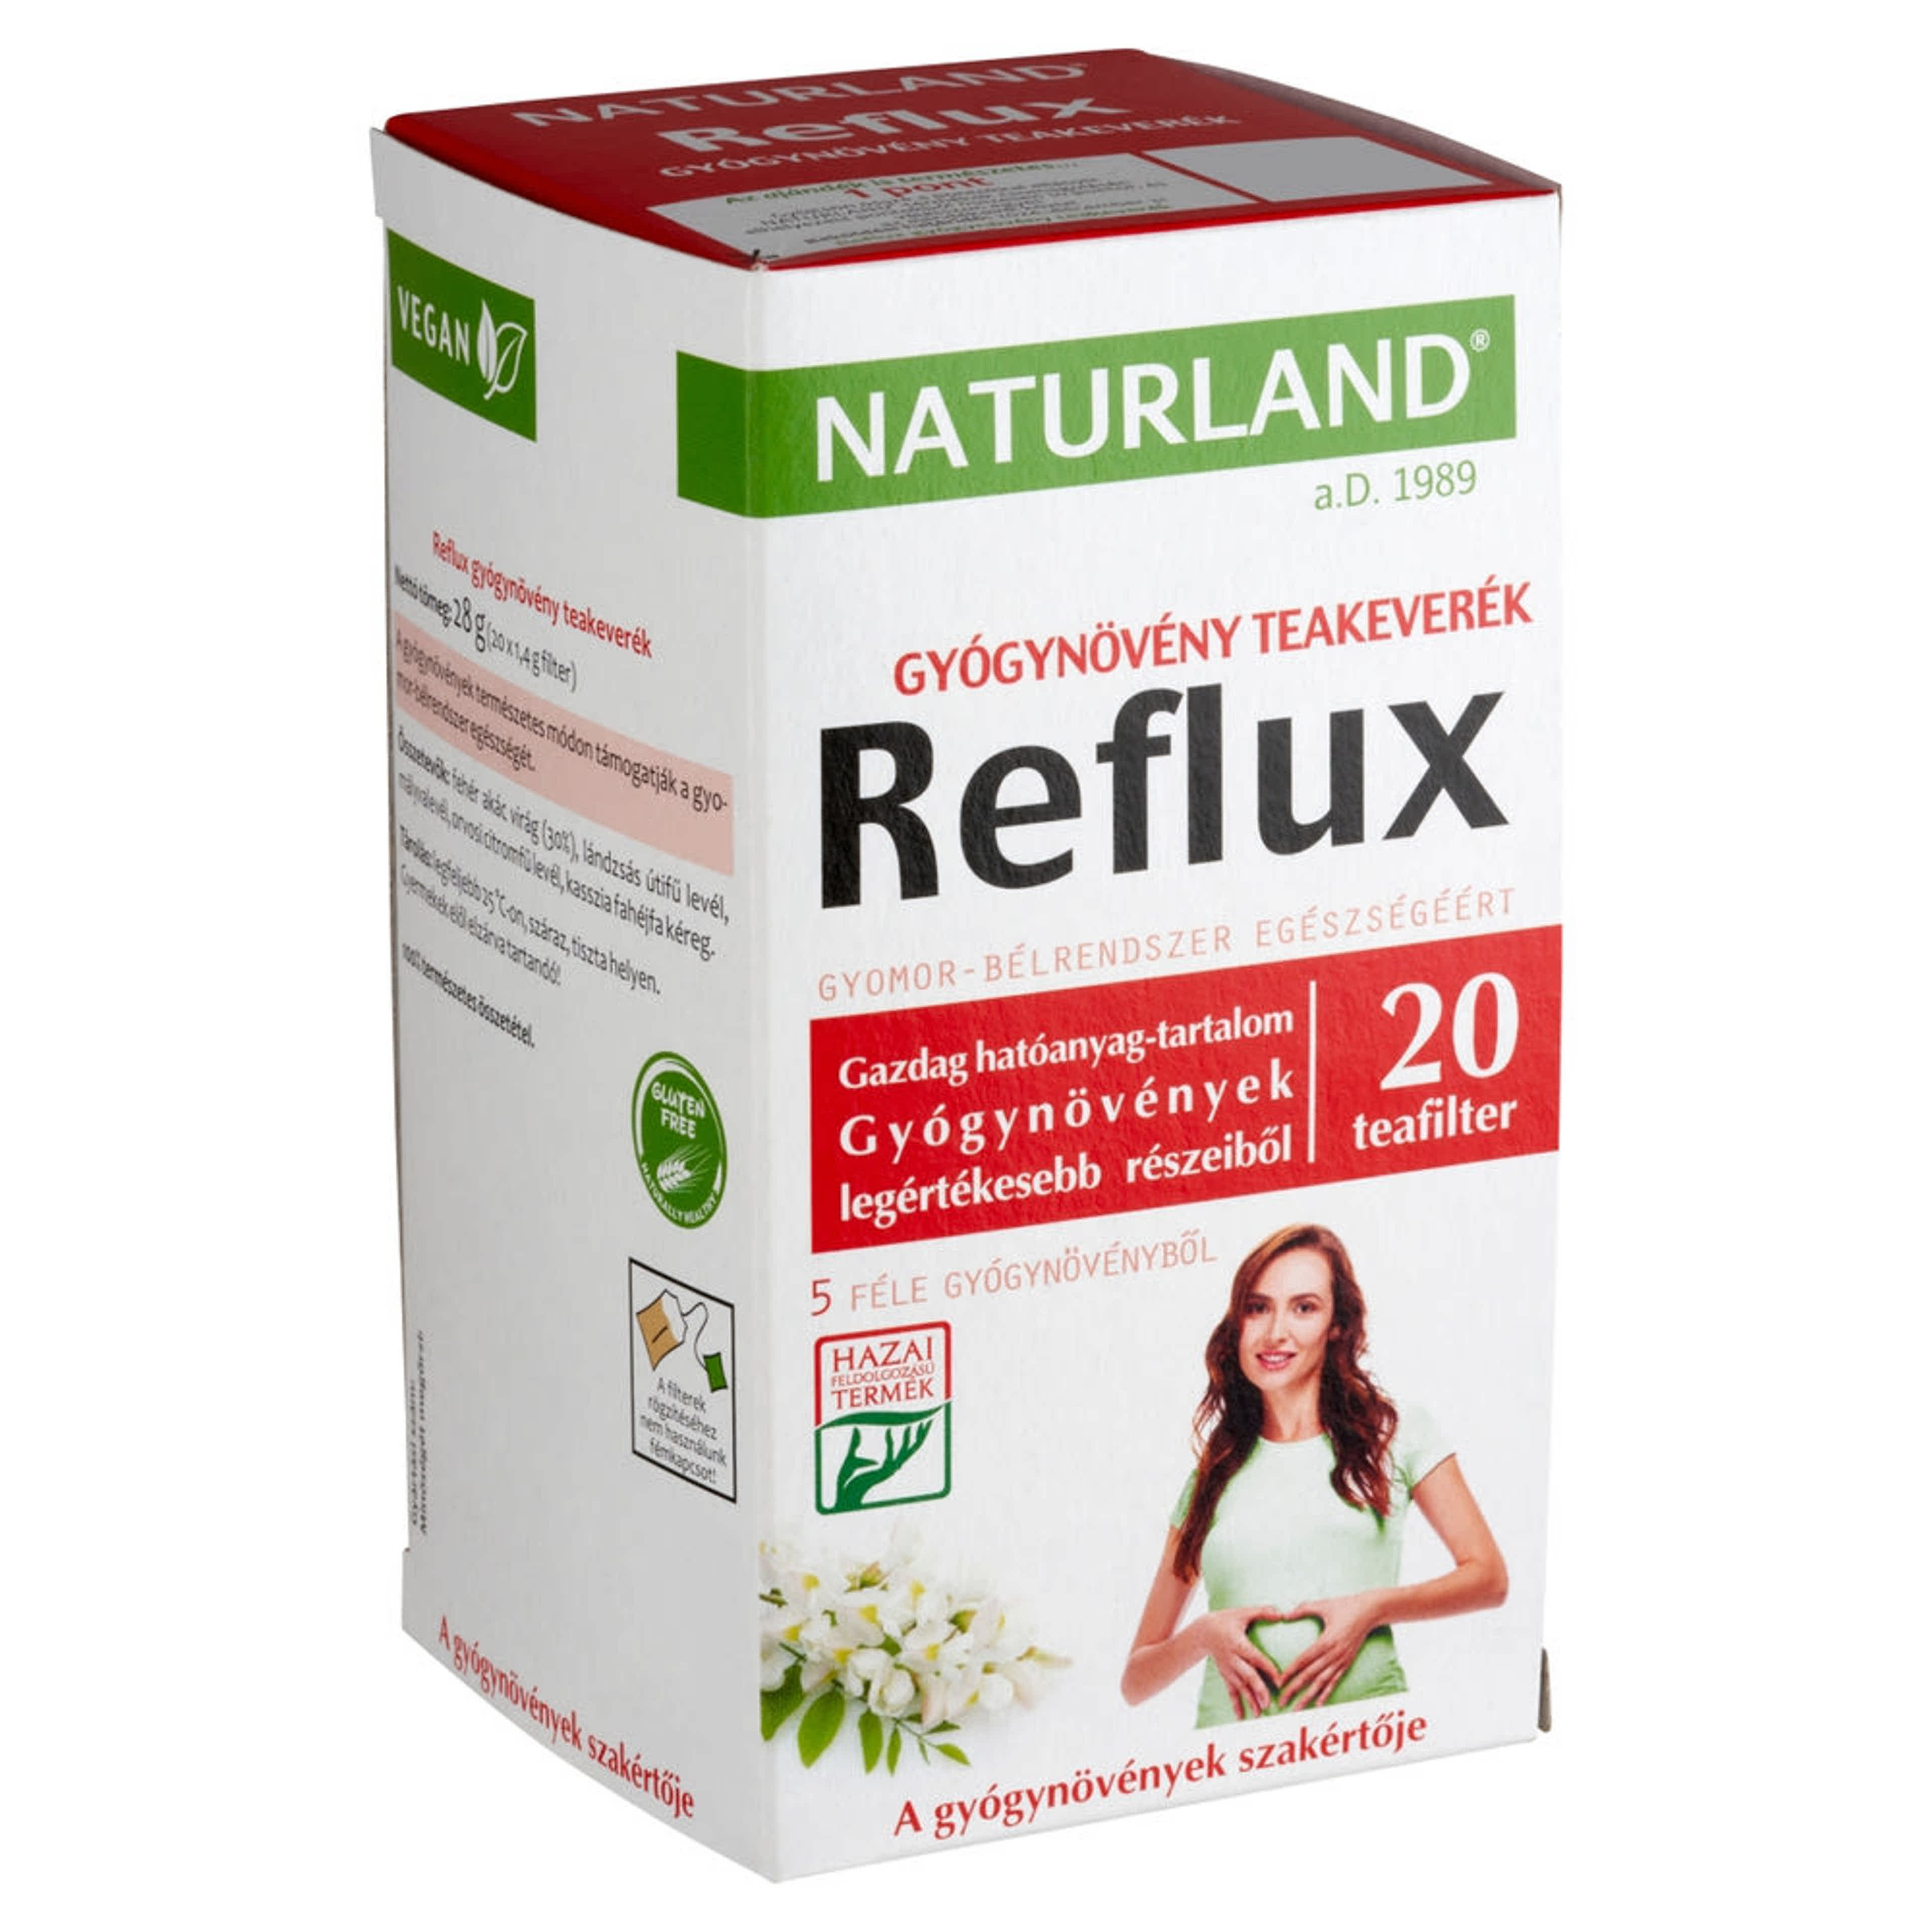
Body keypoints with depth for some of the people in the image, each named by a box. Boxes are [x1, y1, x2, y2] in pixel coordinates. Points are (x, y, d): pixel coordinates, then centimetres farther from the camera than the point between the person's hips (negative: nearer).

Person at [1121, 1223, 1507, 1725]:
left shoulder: (1396, 1434, 15)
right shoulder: (1211, 1479, 18)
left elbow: (1489, 1578, 13)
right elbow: (1136, 1682, 18)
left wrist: (1372, 1609, -3)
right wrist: (1206, 1635, -3)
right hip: (1232, 1736, 2)